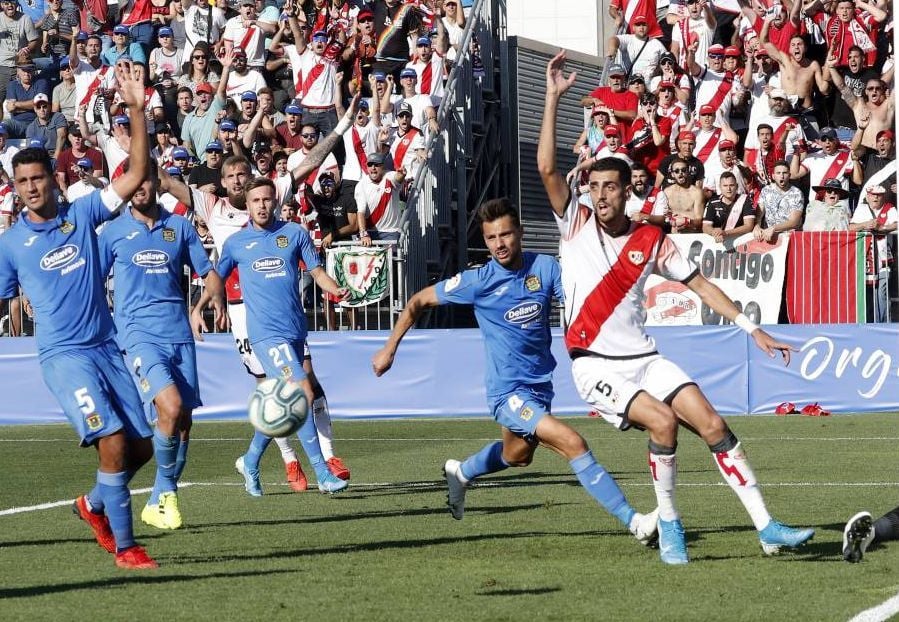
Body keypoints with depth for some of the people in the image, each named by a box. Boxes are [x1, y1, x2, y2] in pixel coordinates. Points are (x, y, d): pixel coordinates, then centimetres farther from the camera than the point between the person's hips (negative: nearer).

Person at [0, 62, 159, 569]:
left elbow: (137, 175, -1)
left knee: (142, 445, 4)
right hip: (64, 355, -4)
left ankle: (95, 505, 31)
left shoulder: (83, 214, 6)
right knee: (113, 439, -19)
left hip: (107, 346, 4)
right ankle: (124, 545, -9)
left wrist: (138, 109, -9)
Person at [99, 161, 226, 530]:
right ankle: (167, 492, -4)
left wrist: (218, 300, -4)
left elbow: (208, 272, 16)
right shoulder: (113, 232, 6)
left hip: (178, 333, 4)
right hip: (138, 333, -4)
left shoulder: (179, 226, 12)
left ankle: (159, 502, 20)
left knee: (183, 422, 5)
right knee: (171, 407, -23)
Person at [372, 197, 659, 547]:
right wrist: (389, 349, 0)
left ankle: (461, 473, 59)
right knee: (573, 444, -23)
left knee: (517, 456, 30)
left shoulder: (545, 268, -4)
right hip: (507, 392, -6)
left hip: (540, 384, 6)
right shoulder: (478, 281, -11)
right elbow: (418, 302, 0)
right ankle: (634, 522, -23)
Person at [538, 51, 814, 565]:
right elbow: (547, 168, -11)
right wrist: (554, 97, -17)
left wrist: (752, 329, 4)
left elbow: (699, 284, 9)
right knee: (663, 420, -26)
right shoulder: (576, 224, 0)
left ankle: (767, 528, -7)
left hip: (644, 358, 3)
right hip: (595, 365, -3)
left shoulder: (652, 241, 5)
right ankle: (668, 525, -8)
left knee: (712, 424, -10)